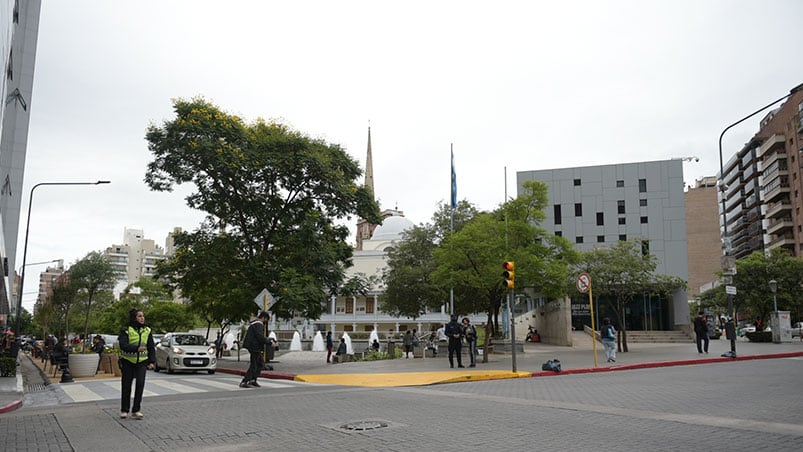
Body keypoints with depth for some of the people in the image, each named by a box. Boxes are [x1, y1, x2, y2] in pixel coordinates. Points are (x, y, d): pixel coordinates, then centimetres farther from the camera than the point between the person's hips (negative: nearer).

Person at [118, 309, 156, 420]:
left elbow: (151, 347, 10)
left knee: (140, 384, -9)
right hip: (128, 362, -2)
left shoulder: (147, 331, 7)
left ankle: (136, 410, -1)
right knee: (126, 386, 5)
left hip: (142, 362, 2)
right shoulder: (126, 330, -4)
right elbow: (123, 345, -17)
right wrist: (136, 348, -31)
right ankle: (124, 410, 20)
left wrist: (151, 361, 2)